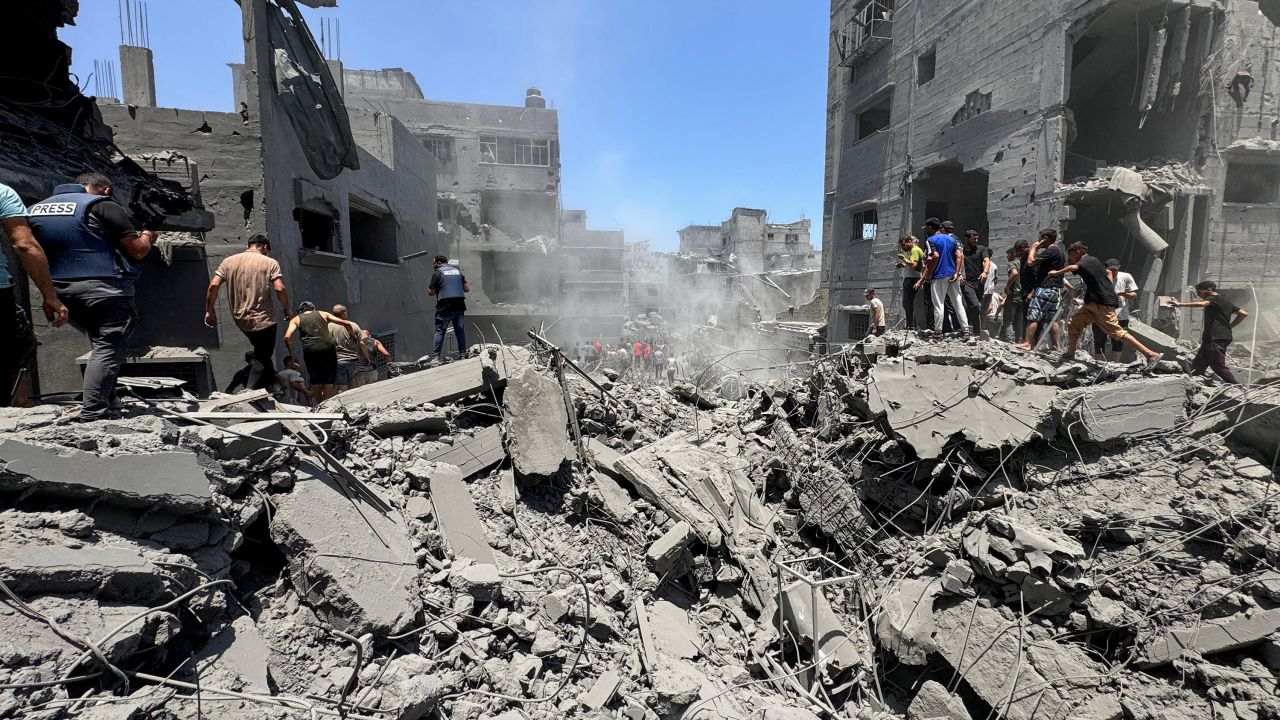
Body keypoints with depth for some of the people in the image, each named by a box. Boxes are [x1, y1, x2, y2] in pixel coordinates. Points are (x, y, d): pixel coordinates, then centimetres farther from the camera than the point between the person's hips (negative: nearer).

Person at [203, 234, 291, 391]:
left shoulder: (229, 261, 7)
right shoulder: (270, 262, -4)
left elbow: (213, 285, -2)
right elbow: (279, 289, -16)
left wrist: (209, 311, 5)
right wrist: (287, 309, -2)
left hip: (240, 319, 5)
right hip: (263, 320, -5)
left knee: (262, 354, 27)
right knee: (262, 360, 3)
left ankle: (271, 380, 34)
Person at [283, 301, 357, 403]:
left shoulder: (296, 319, 20)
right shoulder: (323, 314, 21)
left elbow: (287, 337, 3)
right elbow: (346, 324, 13)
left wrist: (292, 353, 15)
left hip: (310, 351, 1)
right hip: (328, 348, 0)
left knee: (315, 379, 14)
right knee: (330, 378, 6)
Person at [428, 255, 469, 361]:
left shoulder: (437, 273, 0)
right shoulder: (457, 271, 15)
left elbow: (431, 292, -1)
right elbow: (467, 289, 13)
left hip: (445, 306, -4)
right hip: (459, 305, 4)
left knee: (440, 331, 0)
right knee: (460, 330, 9)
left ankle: (436, 355, -2)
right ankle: (463, 353, 10)